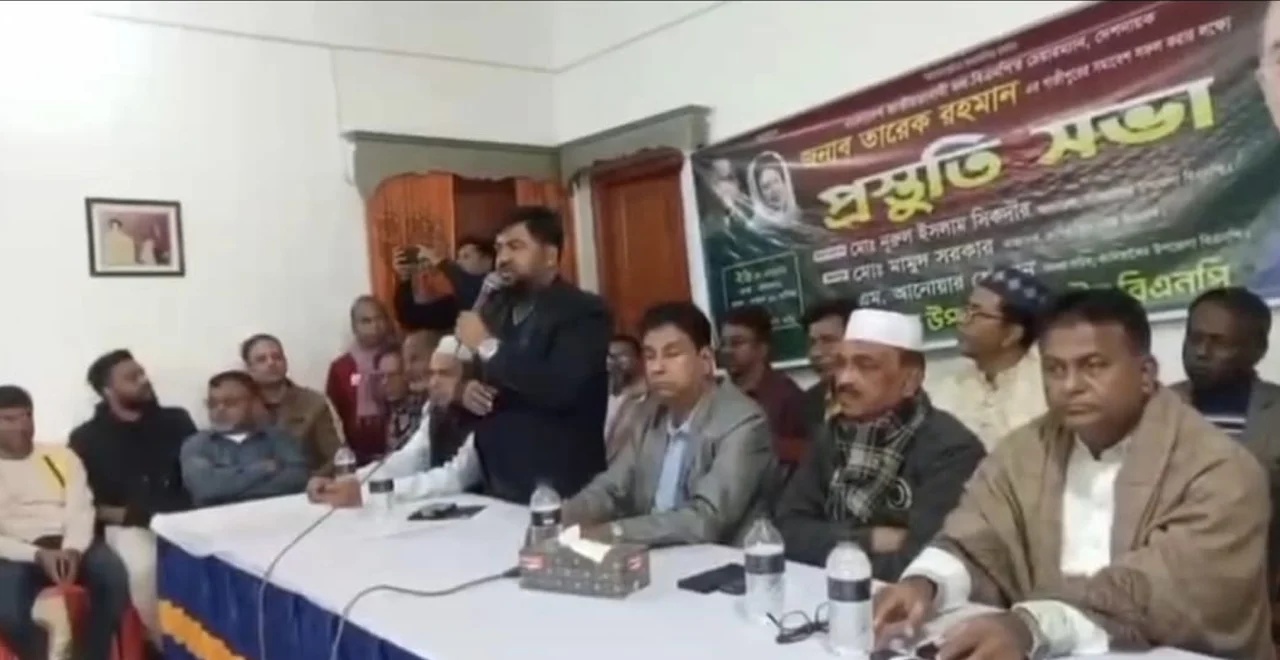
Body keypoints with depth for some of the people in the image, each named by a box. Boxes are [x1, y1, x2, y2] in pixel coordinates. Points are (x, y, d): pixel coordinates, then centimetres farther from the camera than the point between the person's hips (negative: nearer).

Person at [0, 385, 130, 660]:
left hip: (68, 545, 2)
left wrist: (72, 549, -17)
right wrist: (38, 555, -18)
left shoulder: (61, 456, 14)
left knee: (114, 575, -29)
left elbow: (81, 509, 4)